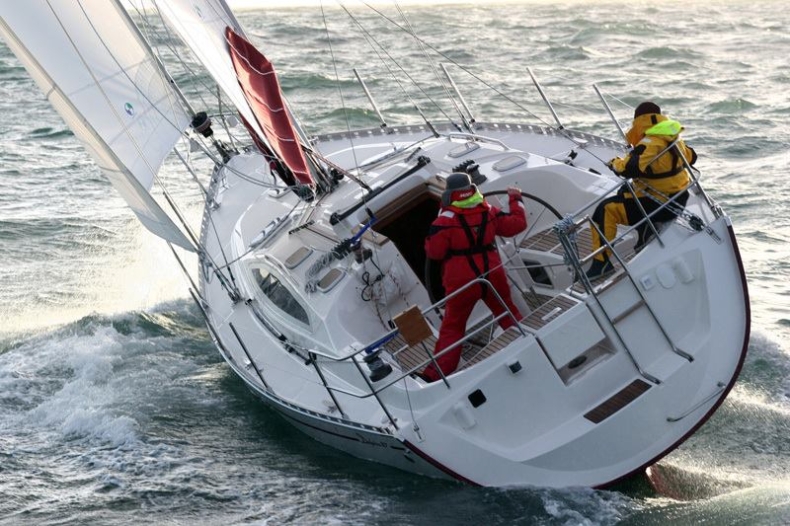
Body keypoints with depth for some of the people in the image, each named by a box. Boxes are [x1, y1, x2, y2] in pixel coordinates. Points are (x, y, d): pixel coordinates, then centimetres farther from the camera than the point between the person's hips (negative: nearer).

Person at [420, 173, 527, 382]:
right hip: (492, 276, 4)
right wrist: (515, 200, 26)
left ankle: (436, 372, -2)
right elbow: (517, 224, 11)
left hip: (462, 282, -3)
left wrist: (436, 229, 4)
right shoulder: (489, 212, 1)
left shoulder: (446, 220, -13)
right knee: (508, 313, 24)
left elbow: (434, 251, -12)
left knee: (452, 326, 3)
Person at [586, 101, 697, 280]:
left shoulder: (650, 144, -22)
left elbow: (631, 167, -34)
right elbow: (690, 157, 23)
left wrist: (615, 163, -14)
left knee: (606, 210, -14)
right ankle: (645, 229, 27)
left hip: (661, 205, -10)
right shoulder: (675, 139, 6)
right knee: (626, 190, 32)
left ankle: (602, 261, -19)